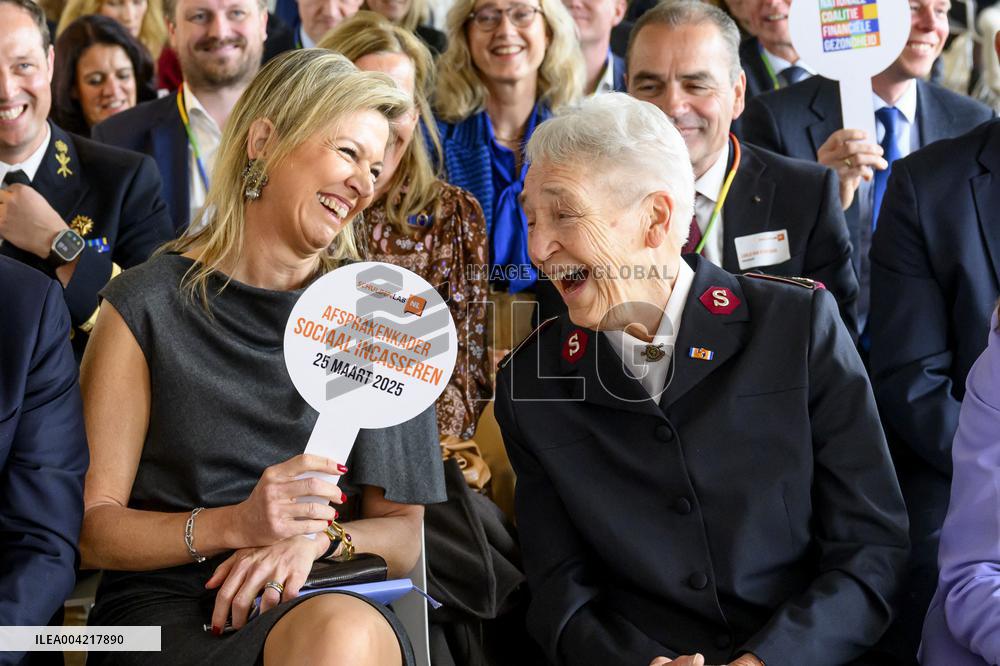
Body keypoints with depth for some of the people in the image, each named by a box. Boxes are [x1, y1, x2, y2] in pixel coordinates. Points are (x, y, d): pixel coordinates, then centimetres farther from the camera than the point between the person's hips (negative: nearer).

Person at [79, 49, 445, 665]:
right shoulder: (146, 307, 2)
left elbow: (404, 531, 8)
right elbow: (92, 526, 0)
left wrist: (319, 538, -13)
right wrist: (231, 526, -16)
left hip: (329, 600, 3)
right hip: (166, 605, -2)